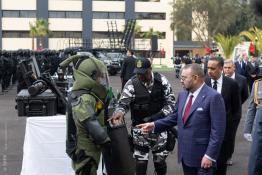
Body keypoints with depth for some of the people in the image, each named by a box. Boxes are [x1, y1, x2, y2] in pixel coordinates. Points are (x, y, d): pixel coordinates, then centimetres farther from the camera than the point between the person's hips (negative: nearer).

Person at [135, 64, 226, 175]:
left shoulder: (213, 97, -15)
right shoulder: (182, 95, 9)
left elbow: (217, 130, -17)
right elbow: (175, 117, 16)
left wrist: (210, 155, -19)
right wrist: (154, 125, 4)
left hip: (202, 155, -7)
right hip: (185, 154, 7)